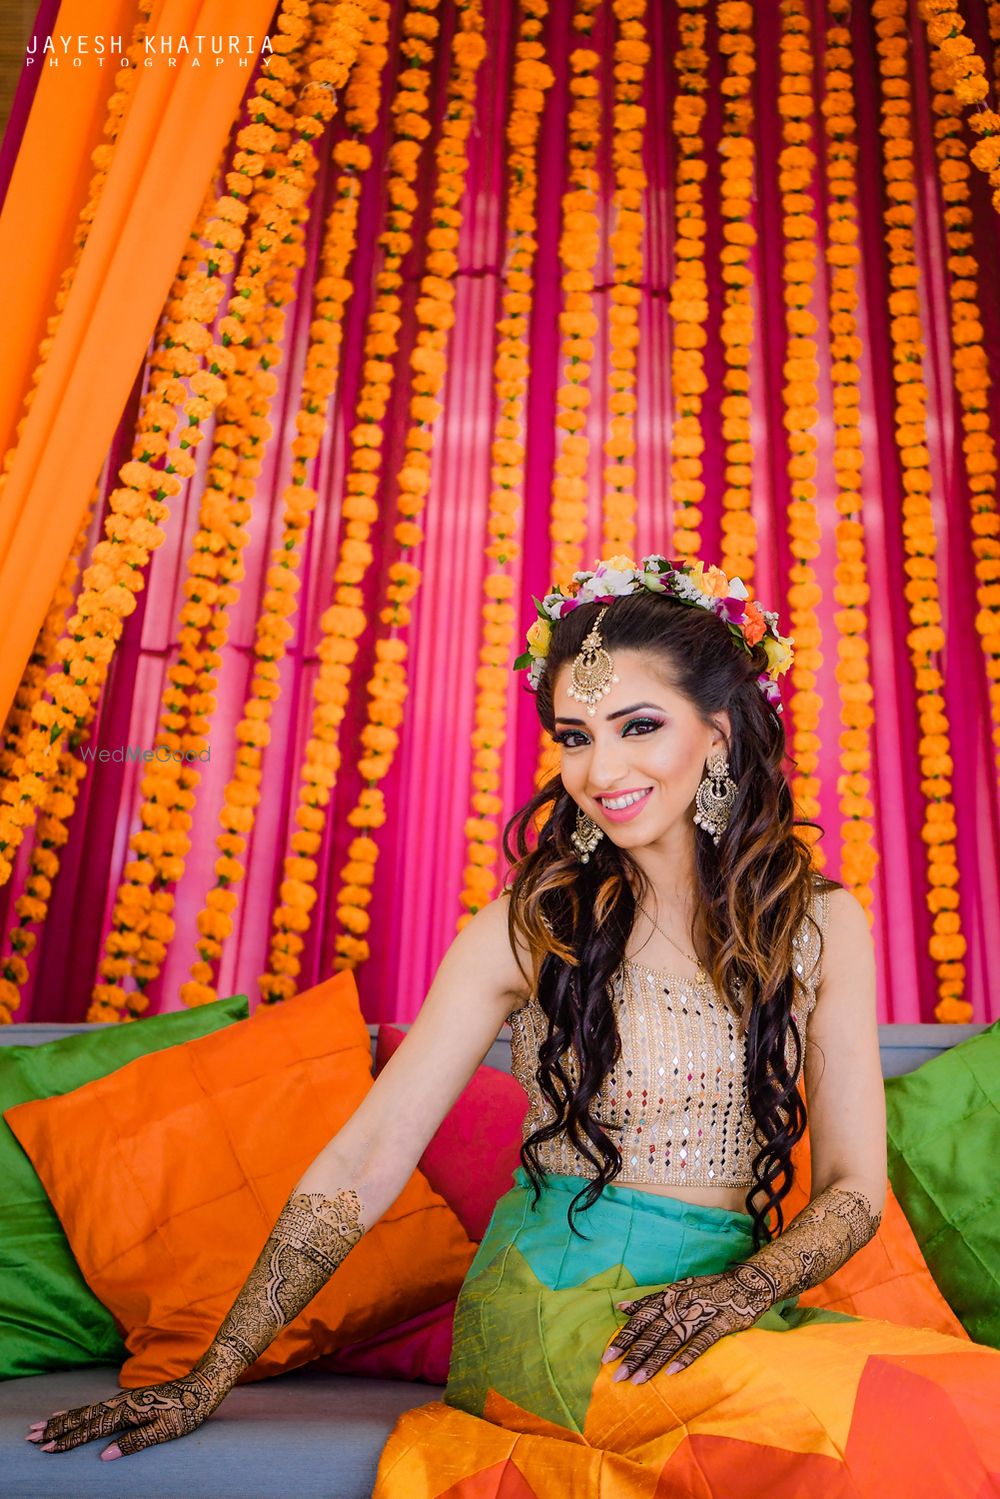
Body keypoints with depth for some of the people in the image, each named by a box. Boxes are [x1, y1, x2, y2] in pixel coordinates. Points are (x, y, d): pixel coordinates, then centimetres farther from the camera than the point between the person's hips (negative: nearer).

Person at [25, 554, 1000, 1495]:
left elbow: (852, 1188, 4)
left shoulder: (819, 924, 3)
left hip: (726, 1306, 5)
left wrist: (739, 1293, -16)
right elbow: (364, 1158, -3)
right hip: (550, 1305, -4)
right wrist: (210, 1380, -4)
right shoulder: (529, 927, -3)